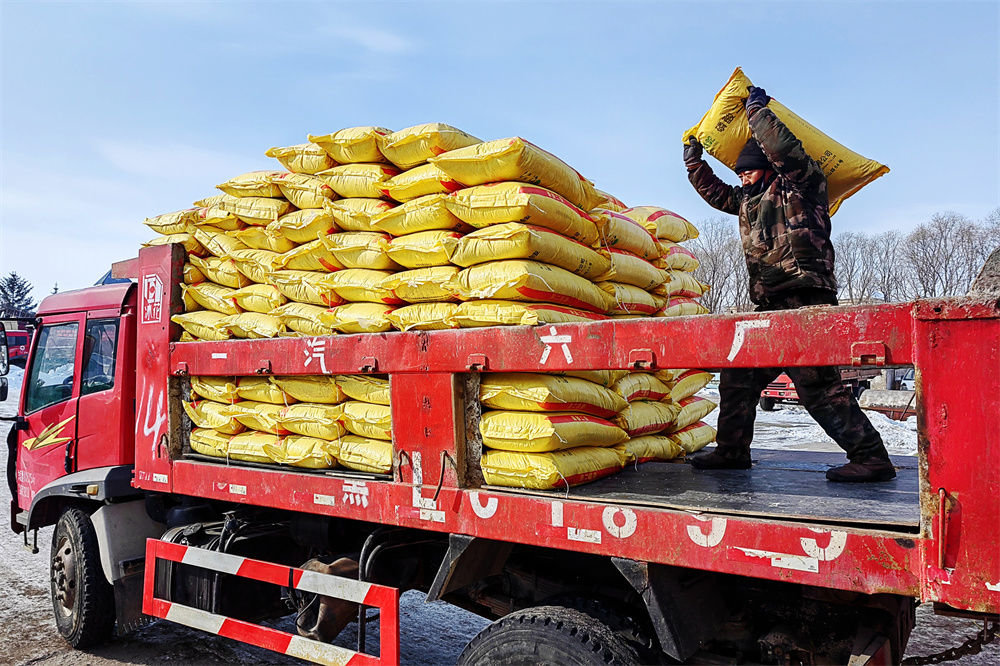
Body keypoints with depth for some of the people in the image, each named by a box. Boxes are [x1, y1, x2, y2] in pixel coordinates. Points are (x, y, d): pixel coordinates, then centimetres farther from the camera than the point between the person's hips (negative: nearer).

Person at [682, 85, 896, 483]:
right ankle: (731, 451, 19)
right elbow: (713, 191, 35)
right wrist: (693, 156, 30)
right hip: (769, 308, 9)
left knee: (816, 384, -15)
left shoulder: (802, 185, 1)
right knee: (737, 377, 9)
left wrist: (757, 109, -3)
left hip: (804, 303, -9)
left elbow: (783, 148, -15)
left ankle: (871, 458, -8)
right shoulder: (748, 200, 23)